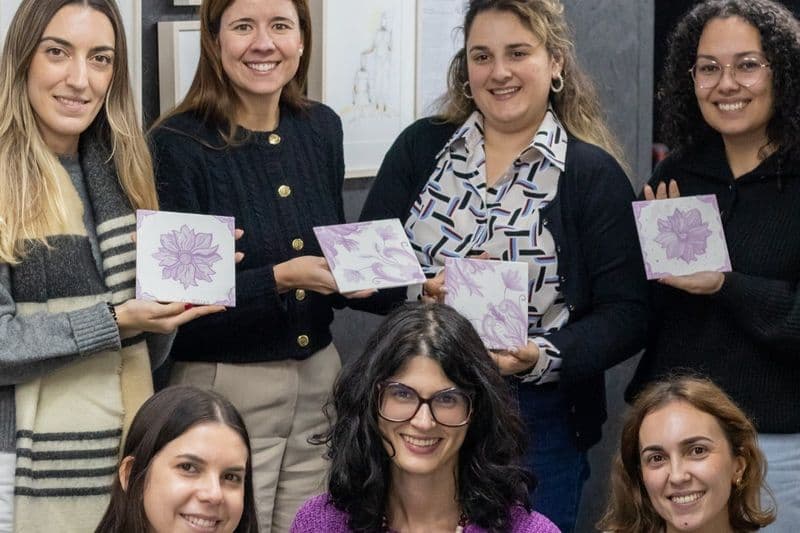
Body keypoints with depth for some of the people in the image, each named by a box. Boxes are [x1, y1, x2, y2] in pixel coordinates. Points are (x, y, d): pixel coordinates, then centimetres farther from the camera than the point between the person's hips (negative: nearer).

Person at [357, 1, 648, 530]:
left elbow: (625, 316, -7)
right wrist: (426, 292, -18)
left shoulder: (594, 175, -3)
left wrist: (543, 357, -23)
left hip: (539, 422, -2)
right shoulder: (421, 148, 5)